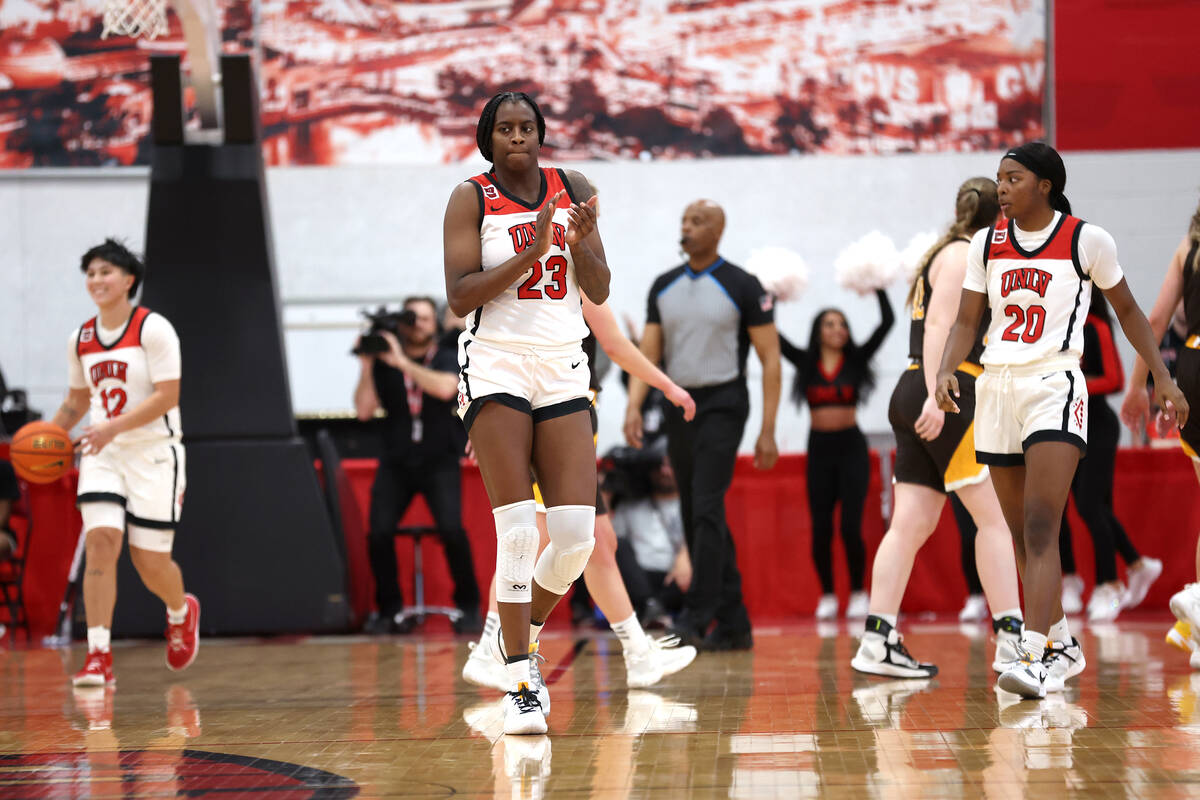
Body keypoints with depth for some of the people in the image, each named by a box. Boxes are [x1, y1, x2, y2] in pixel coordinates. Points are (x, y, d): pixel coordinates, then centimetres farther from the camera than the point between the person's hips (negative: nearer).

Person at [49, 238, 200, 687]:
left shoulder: (153, 329, -9)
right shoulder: (81, 339, 9)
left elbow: (167, 396, -16)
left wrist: (113, 427, -26)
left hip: (153, 452, -4)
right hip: (103, 453, 4)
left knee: (150, 560, -1)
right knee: (100, 541, -16)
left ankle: (181, 612, 35)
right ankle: (99, 658, -17)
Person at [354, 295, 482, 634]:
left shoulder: (448, 360, 1)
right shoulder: (383, 363, 5)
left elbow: (445, 388, -21)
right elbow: (364, 410, -3)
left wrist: (402, 363, -22)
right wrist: (366, 365, -12)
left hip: (439, 463, -2)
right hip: (396, 463, 2)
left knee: (451, 529, -23)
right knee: (379, 532, -19)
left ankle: (469, 607, -5)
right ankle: (390, 610, -2)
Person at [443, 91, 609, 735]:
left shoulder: (572, 191, 9)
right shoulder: (471, 199, -1)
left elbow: (599, 292, 7)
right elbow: (460, 297, -10)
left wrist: (579, 242, -13)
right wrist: (530, 254, -19)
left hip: (563, 372, 4)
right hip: (496, 370, -4)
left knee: (577, 532, -6)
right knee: (518, 530, -13)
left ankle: (524, 628, 22)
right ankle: (519, 686, -9)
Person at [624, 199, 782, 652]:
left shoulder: (742, 287, -5)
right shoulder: (664, 287, 10)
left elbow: (770, 359, -5)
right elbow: (648, 354, 8)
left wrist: (768, 431, -11)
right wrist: (634, 406, -10)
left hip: (722, 406, -6)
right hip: (679, 406, 6)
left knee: (707, 509, -17)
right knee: (696, 517, 6)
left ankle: (697, 615, -17)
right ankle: (733, 626, 12)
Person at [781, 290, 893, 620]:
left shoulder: (856, 360, 3)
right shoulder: (805, 362, 4)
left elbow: (887, 323, -2)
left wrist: (879, 290, -4)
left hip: (851, 447, -1)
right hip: (819, 449, 1)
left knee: (851, 527, -7)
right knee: (821, 530, 0)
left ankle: (858, 594, 8)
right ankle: (827, 596, 14)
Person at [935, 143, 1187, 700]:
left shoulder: (1087, 241, -2)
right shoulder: (986, 244, 9)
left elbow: (1126, 309, 9)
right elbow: (967, 321, 10)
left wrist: (1162, 377, 6)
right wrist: (947, 372, -9)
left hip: (1055, 386, -5)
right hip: (996, 386, 5)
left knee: (1040, 528, -19)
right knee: (1023, 534, 11)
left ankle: (1034, 657, -27)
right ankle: (1063, 647, 26)